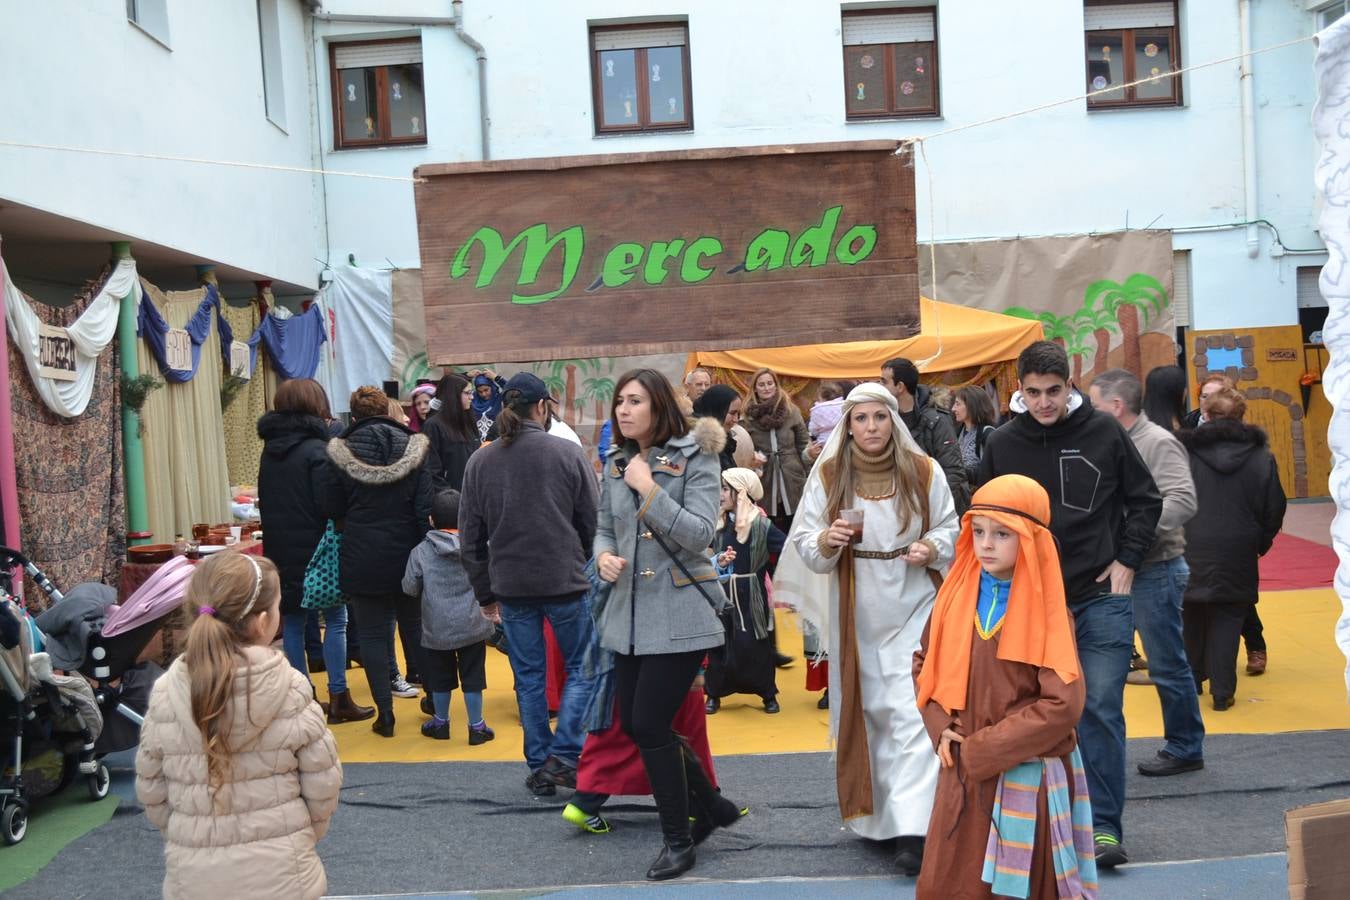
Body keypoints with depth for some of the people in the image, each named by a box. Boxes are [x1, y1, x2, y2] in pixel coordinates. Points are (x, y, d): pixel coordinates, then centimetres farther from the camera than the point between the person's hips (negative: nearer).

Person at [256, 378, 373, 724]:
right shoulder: (316, 449, -15)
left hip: (280, 549, 7)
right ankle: (338, 699, 5)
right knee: (335, 619, 3)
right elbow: (330, 504, -19)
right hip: (316, 549, -6)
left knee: (293, 622, 11)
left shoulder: (270, 449, 8)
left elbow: (265, 502, 15)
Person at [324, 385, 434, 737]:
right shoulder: (412, 447, -4)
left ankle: (385, 714, 7)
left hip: (362, 559, -1)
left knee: (373, 633, 6)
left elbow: (336, 511, -1)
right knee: (414, 627, 16)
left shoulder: (342, 453, -5)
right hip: (406, 554, 2)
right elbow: (424, 508, -5)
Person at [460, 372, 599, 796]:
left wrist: (485, 592, 14)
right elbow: (592, 523, -4)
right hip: (566, 581, -3)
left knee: (529, 677, 12)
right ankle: (564, 755, 3)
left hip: (511, 586, 3)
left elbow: (471, 536, 6)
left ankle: (539, 766, 19)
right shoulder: (568, 453, -7)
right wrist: (588, 569, 12)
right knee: (580, 669, 12)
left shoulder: (480, 461, 2)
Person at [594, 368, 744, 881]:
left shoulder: (694, 458, -8)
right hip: (629, 611, 7)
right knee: (633, 725, 11)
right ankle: (713, 805, 32)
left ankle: (678, 840, 15)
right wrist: (603, 555, -6)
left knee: (649, 726, -7)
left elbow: (701, 534, -17)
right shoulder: (615, 465, 9)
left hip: (678, 611, -7)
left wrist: (649, 489, -18)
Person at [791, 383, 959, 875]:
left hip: (913, 608, -1)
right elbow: (804, 544, 0)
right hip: (855, 612, 2)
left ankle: (912, 828, -7)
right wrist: (826, 541, -22)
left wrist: (932, 548, -16)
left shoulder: (925, 471, -5)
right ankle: (877, 814, 29)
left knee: (911, 712, -9)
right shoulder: (827, 474, -4)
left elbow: (948, 528, 5)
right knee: (865, 709, 11)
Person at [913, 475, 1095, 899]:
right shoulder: (957, 593, 1)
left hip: (1027, 779, -4)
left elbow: (1063, 704, -18)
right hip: (962, 773, 4)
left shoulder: (1046, 610, -13)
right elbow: (925, 665, 13)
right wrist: (941, 728, -4)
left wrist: (982, 751, -17)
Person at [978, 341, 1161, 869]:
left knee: (1101, 710, -5)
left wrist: (1126, 561, -1)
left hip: (1102, 597, -1)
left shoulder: (1104, 432, -3)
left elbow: (1145, 500, 7)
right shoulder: (1003, 445, -1)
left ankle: (1104, 826, 4)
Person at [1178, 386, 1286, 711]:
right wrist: (1262, 543, 17)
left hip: (1191, 550, 0)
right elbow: (1275, 508, 2)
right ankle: (1222, 691, 5)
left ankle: (1191, 681, 27)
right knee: (1227, 619, 7)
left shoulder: (1186, 451, -7)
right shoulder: (1261, 456, -2)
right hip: (1238, 552, 0)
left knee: (1191, 616, 15)